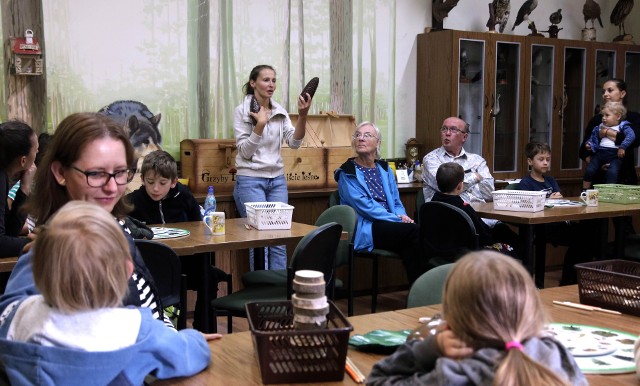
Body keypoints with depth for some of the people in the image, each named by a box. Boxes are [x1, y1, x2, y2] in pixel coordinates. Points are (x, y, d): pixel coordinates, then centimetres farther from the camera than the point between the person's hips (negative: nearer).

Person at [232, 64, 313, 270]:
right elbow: (245, 151, -11)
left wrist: (302, 116, -19)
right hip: (250, 180, -4)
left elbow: (294, 143, -5)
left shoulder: (280, 112, 7)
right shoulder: (241, 111, -5)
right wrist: (260, 124, -21)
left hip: (277, 179, 5)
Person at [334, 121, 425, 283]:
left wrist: (403, 216, -6)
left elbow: (396, 201, 18)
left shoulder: (385, 169, 20)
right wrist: (397, 219, -16)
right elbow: (364, 206, -10)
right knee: (415, 231, -28)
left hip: (389, 224, 5)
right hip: (366, 230, -5)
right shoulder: (347, 173, 2)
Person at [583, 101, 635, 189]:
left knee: (612, 172, -26)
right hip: (599, 153, 4)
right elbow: (593, 139, 29)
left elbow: (631, 135, -12)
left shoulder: (623, 126, 4)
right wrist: (589, 144, 8)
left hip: (615, 154, -4)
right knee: (589, 170, -7)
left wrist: (623, 147, -22)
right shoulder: (600, 127, 19)